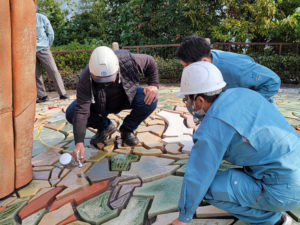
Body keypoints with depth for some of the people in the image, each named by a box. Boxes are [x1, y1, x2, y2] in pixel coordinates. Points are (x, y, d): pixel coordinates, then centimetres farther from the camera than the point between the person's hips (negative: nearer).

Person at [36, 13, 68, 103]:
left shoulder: (41, 18, -3)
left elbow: (50, 33, 5)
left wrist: (47, 46, 6)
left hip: (42, 49, -2)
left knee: (53, 70, -5)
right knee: (36, 74, 3)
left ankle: (62, 93, 1)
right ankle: (42, 96, 13)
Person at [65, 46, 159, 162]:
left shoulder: (128, 60, -33)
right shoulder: (85, 79, -36)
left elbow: (150, 61, -12)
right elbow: (81, 111, -37)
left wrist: (153, 85, -26)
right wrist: (79, 143, -45)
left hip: (127, 97, 1)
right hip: (99, 104, 0)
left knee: (150, 101, -29)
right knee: (71, 114, -23)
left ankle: (127, 130, -2)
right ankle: (105, 127, 4)